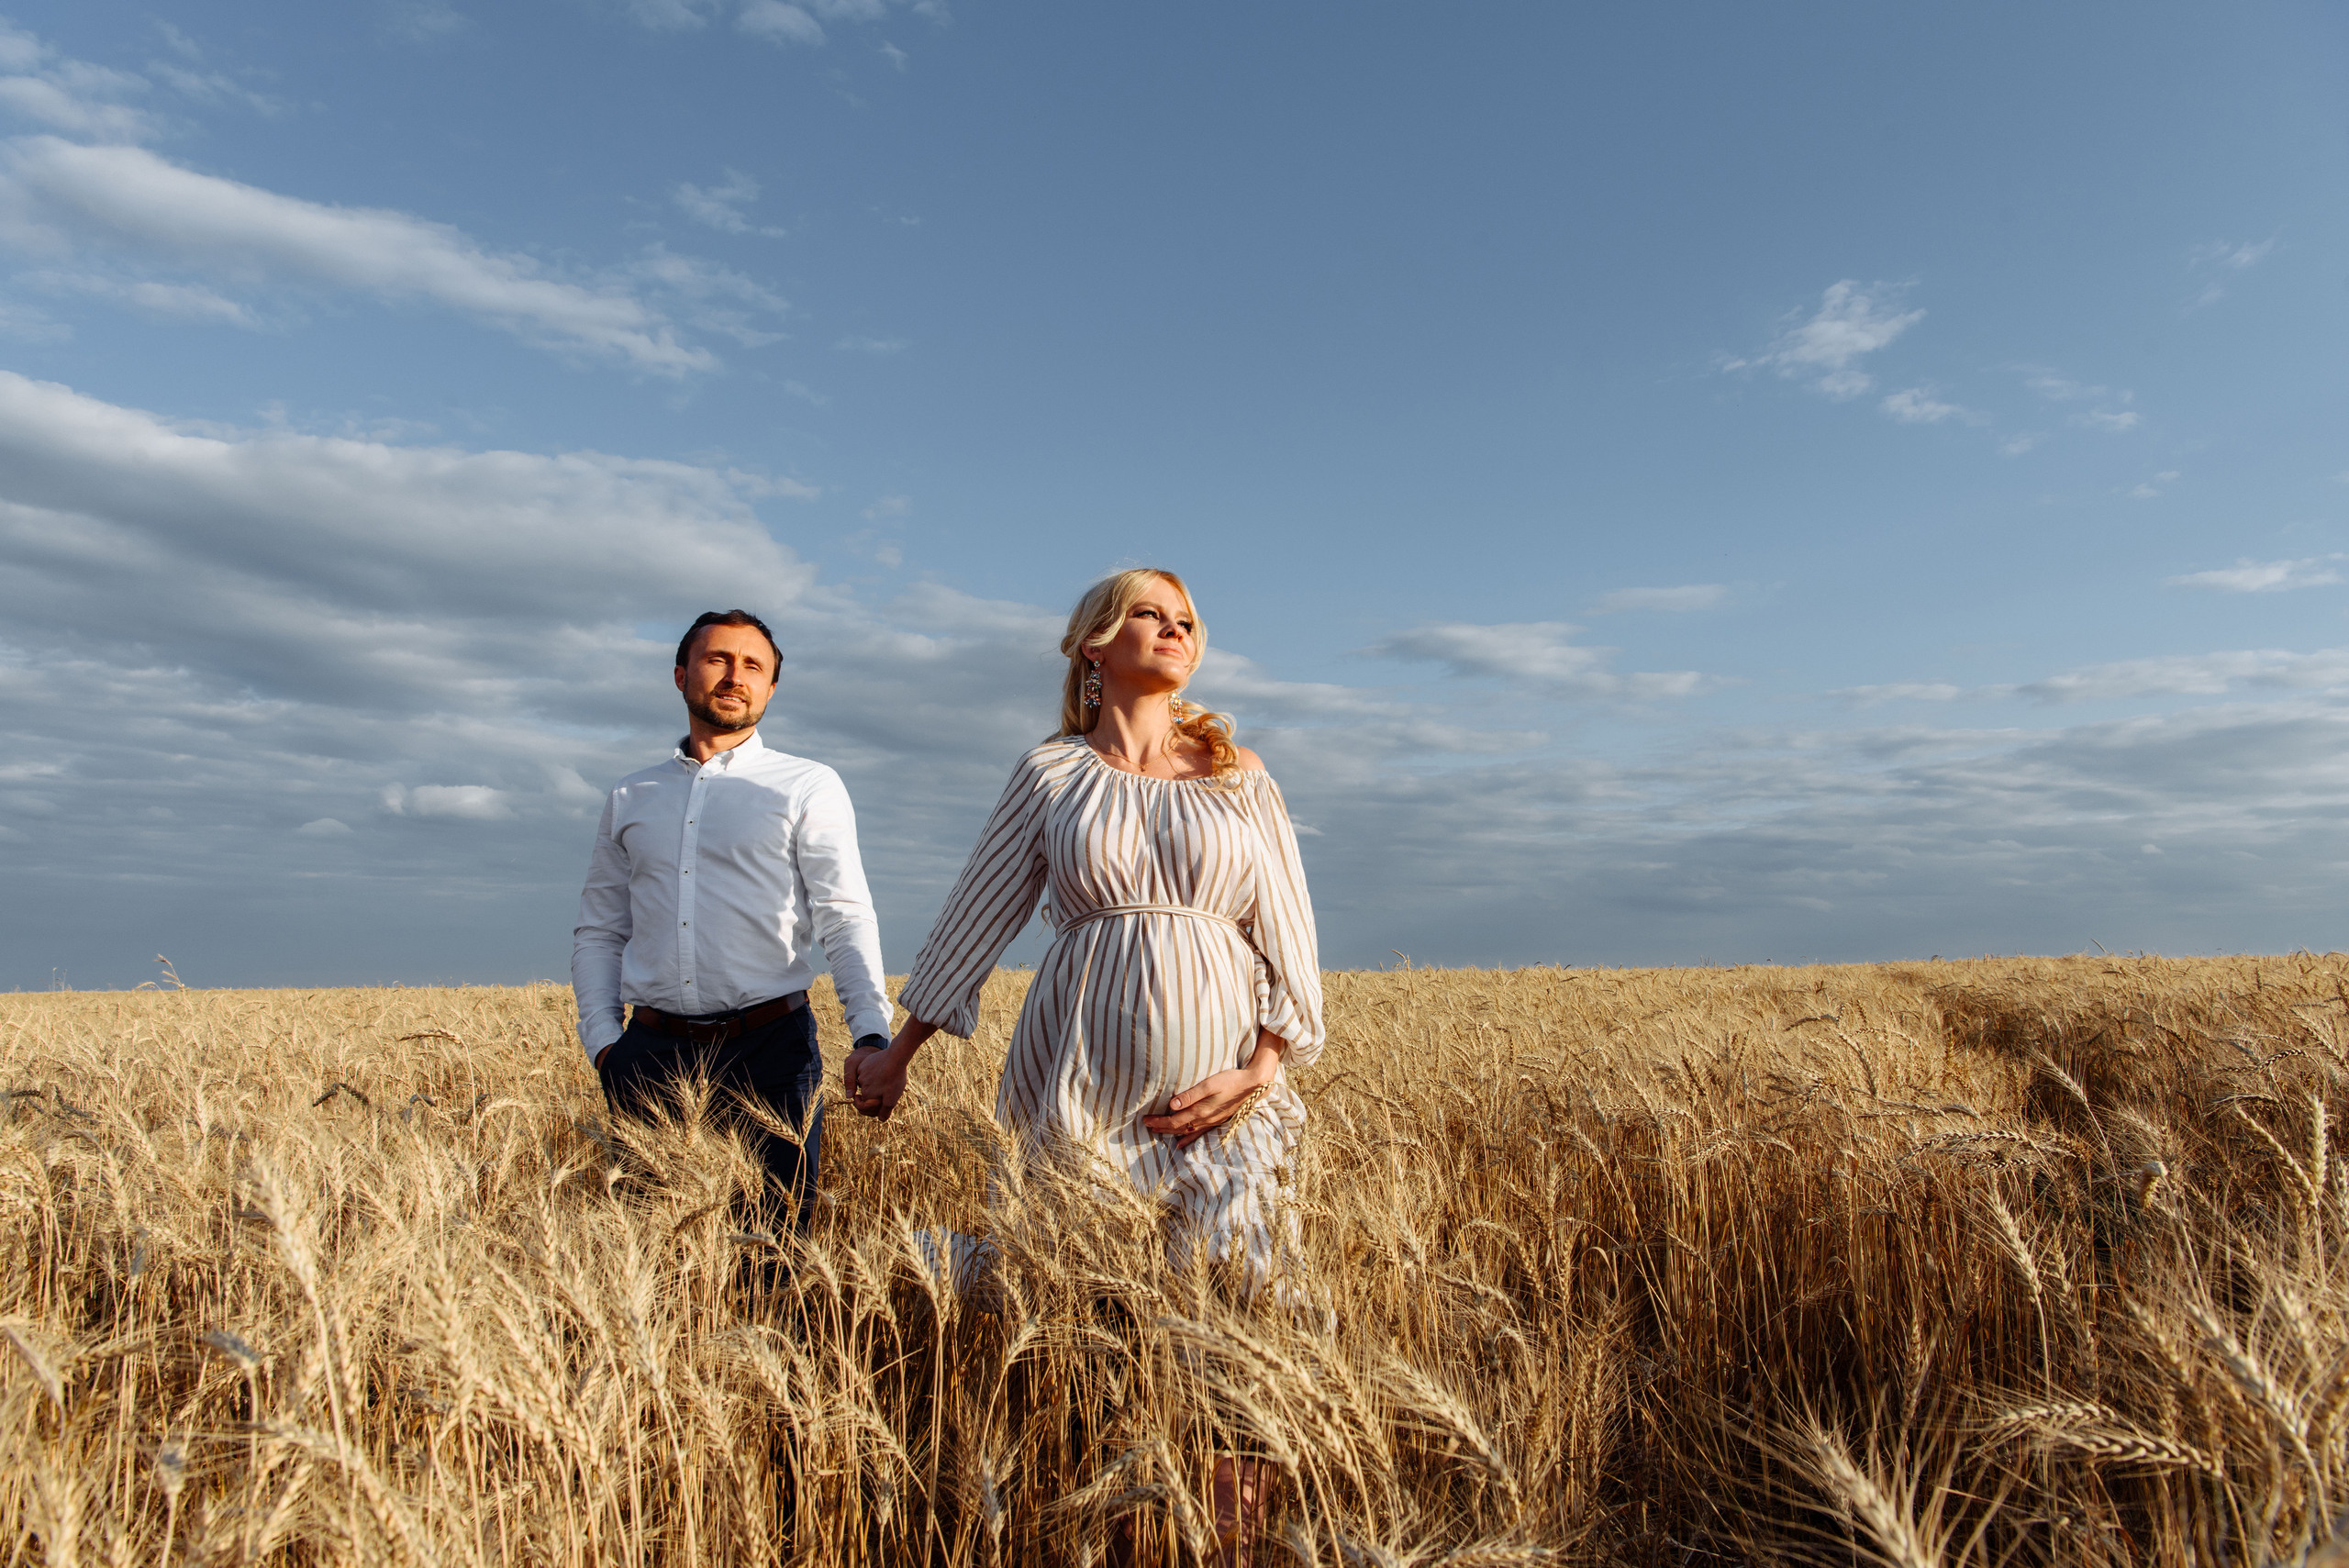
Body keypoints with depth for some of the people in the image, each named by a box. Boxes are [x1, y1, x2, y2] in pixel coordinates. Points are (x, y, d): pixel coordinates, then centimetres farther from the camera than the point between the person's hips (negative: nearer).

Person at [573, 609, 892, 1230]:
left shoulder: (809, 787, 5)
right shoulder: (631, 798, 17)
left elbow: (847, 920, -5)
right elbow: (597, 933, 18)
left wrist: (872, 1035, -19)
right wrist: (603, 1040, 2)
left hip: (768, 1048, -3)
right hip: (652, 1056, 3)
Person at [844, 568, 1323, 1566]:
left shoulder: (1241, 778, 8)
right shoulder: (1050, 774, 7)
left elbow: (1288, 937, 5)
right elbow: (976, 917, 10)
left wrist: (1259, 1070, -7)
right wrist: (899, 1052, 12)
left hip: (1219, 1085, 1)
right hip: (1081, 1075, 0)